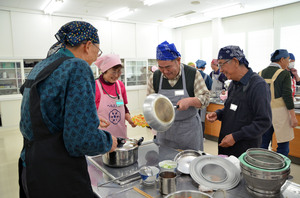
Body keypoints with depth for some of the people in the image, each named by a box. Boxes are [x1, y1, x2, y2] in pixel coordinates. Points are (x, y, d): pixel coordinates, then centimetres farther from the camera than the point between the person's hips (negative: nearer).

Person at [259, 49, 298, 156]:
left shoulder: (261, 73, 7)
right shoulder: (284, 73, -8)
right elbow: (287, 95, -11)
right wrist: (293, 116, -7)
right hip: (279, 111, -5)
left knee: (263, 143, 12)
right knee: (283, 145, 5)